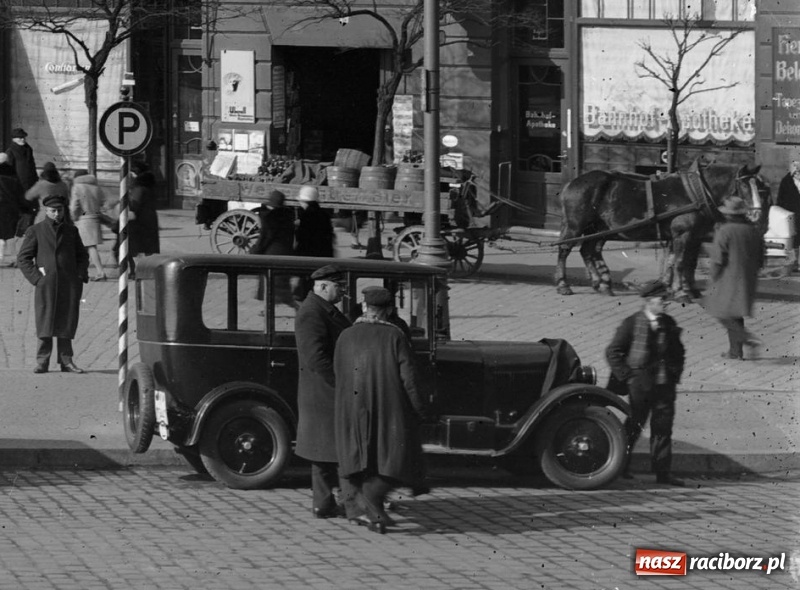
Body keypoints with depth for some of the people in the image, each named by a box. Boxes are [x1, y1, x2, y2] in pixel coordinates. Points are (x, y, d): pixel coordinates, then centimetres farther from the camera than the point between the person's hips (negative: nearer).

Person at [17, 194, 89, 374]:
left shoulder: (71, 230, 14)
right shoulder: (35, 231, 5)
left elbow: (82, 255, 23)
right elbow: (23, 258, 4)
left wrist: (81, 276, 7)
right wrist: (36, 278, -6)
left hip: (69, 284, 2)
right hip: (46, 284, -2)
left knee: (66, 323, 2)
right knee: (45, 324, -6)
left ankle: (66, 361, 7)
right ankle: (42, 362, -4)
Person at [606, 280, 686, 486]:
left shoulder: (669, 323, 8)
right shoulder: (631, 324, -7)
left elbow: (678, 352, 22)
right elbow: (613, 352, -4)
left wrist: (675, 374, 10)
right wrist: (626, 376, -7)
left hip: (665, 384, 4)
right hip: (640, 384, -4)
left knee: (663, 427, 3)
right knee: (634, 425, 3)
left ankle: (663, 471, 7)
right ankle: (621, 467, 18)